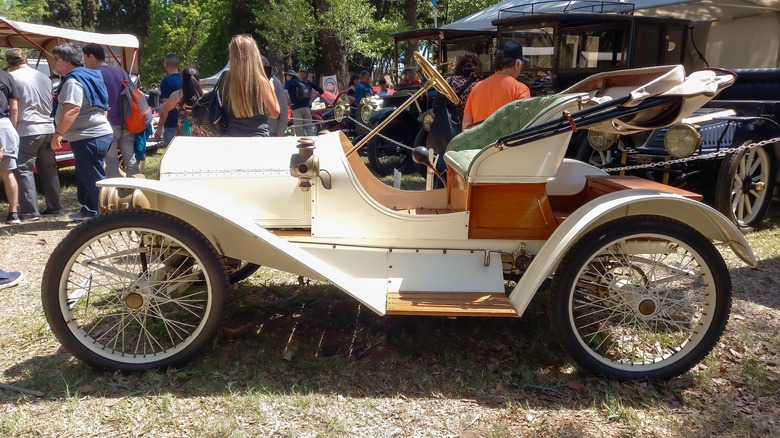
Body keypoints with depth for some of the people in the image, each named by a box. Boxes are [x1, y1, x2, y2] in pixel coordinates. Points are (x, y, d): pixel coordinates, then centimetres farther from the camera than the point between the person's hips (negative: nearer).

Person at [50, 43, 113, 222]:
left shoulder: (73, 80, -14)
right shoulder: (87, 76, 17)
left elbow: (72, 109, -27)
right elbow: (102, 107, 24)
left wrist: (58, 133, -25)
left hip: (89, 137, -11)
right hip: (99, 133, 11)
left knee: (94, 179, -6)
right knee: (84, 176, 19)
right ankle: (89, 210, 27)